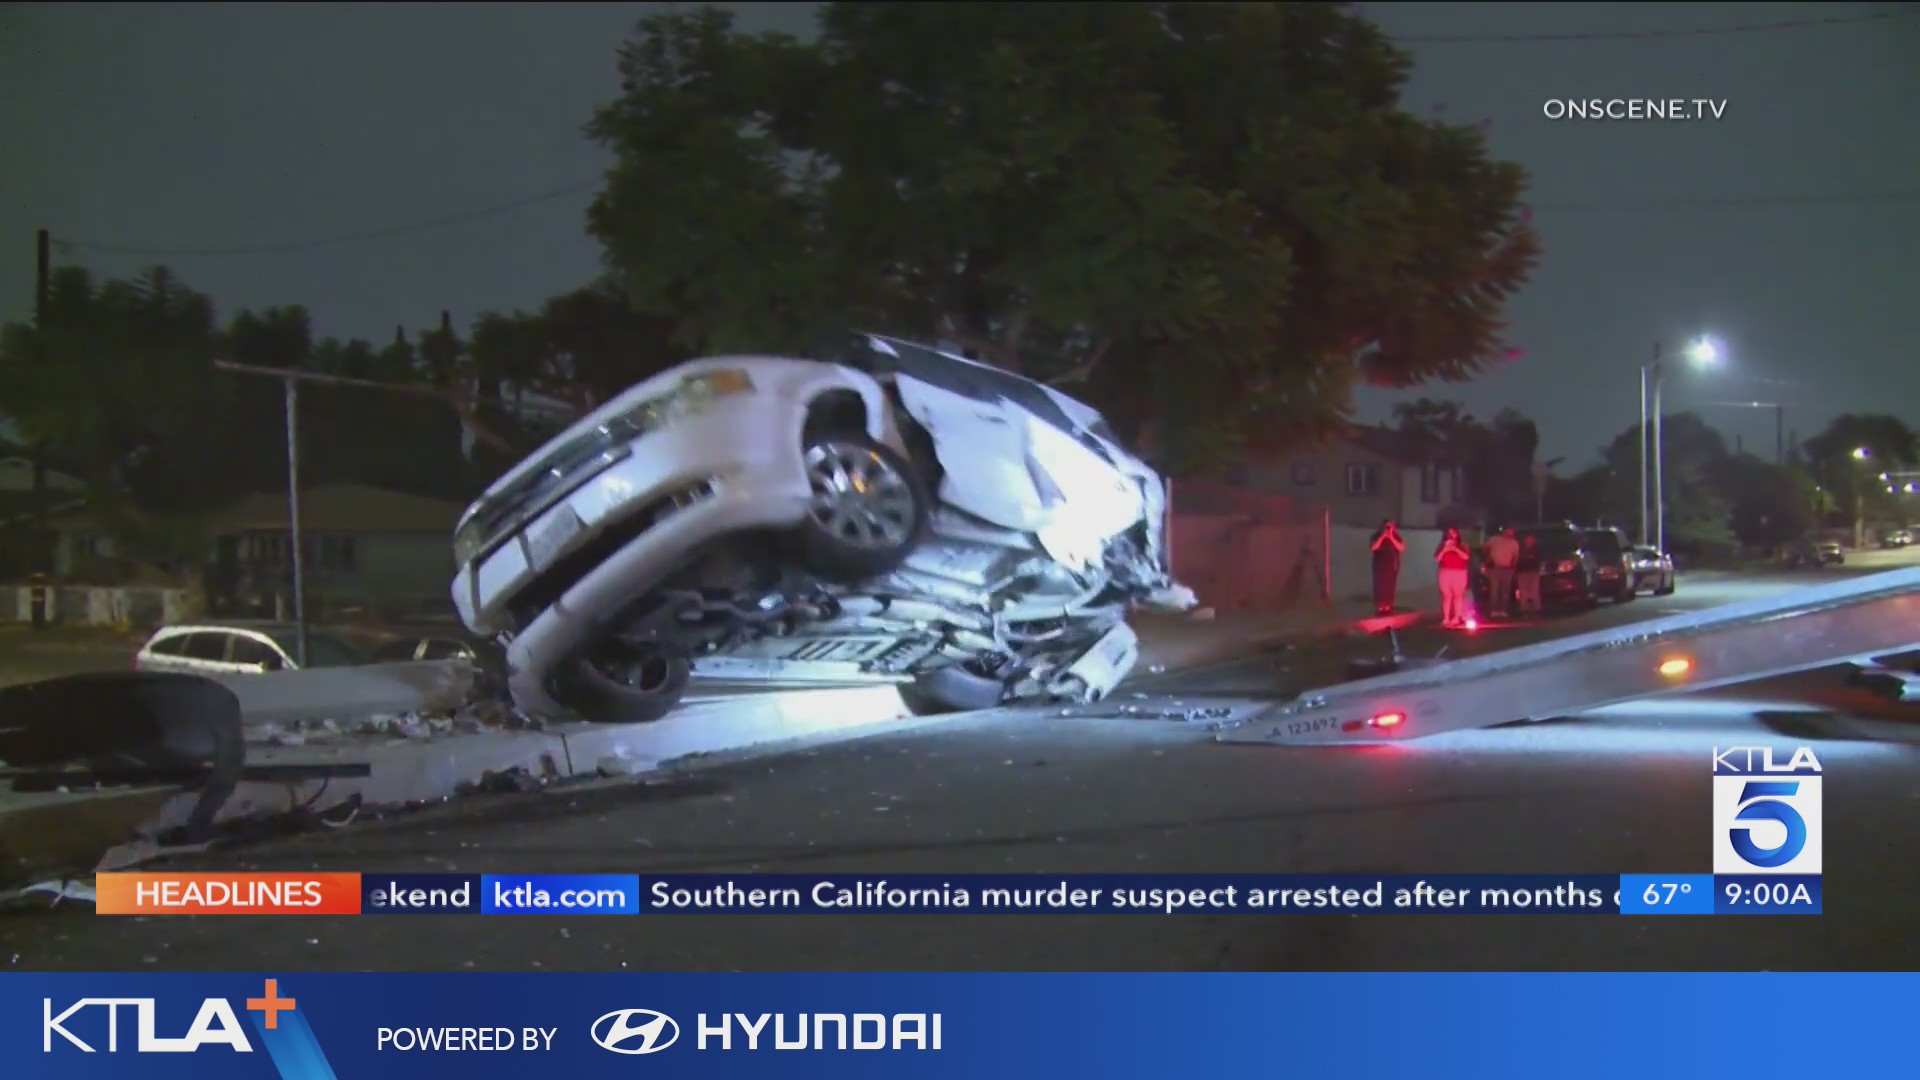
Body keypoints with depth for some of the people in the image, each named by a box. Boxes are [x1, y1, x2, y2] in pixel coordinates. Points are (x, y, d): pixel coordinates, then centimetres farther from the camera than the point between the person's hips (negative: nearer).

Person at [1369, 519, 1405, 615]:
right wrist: (1382, 537, -19)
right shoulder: (1377, 536, 0)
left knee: (1390, 586, -2)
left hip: (1392, 565, 1)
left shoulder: (1396, 537, 4)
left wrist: (1391, 538, -17)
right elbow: (1374, 547, -14)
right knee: (1380, 585, -9)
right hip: (1380, 565, -1)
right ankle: (1379, 606, -7)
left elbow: (1401, 548, -9)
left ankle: (1388, 606, 3)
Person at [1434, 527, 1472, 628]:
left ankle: (1457, 618, -6)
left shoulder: (1462, 545, 8)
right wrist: (1445, 549, -8)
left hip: (1459, 573, -1)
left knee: (1458, 595, -7)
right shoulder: (1443, 546, 13)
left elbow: (1466, 557, -8)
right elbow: (1437, 559, 4)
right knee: (1446, 595, -3)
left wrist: (1455, 549, -14)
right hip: (1445, 573, 2)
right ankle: (1446, 618, -3)